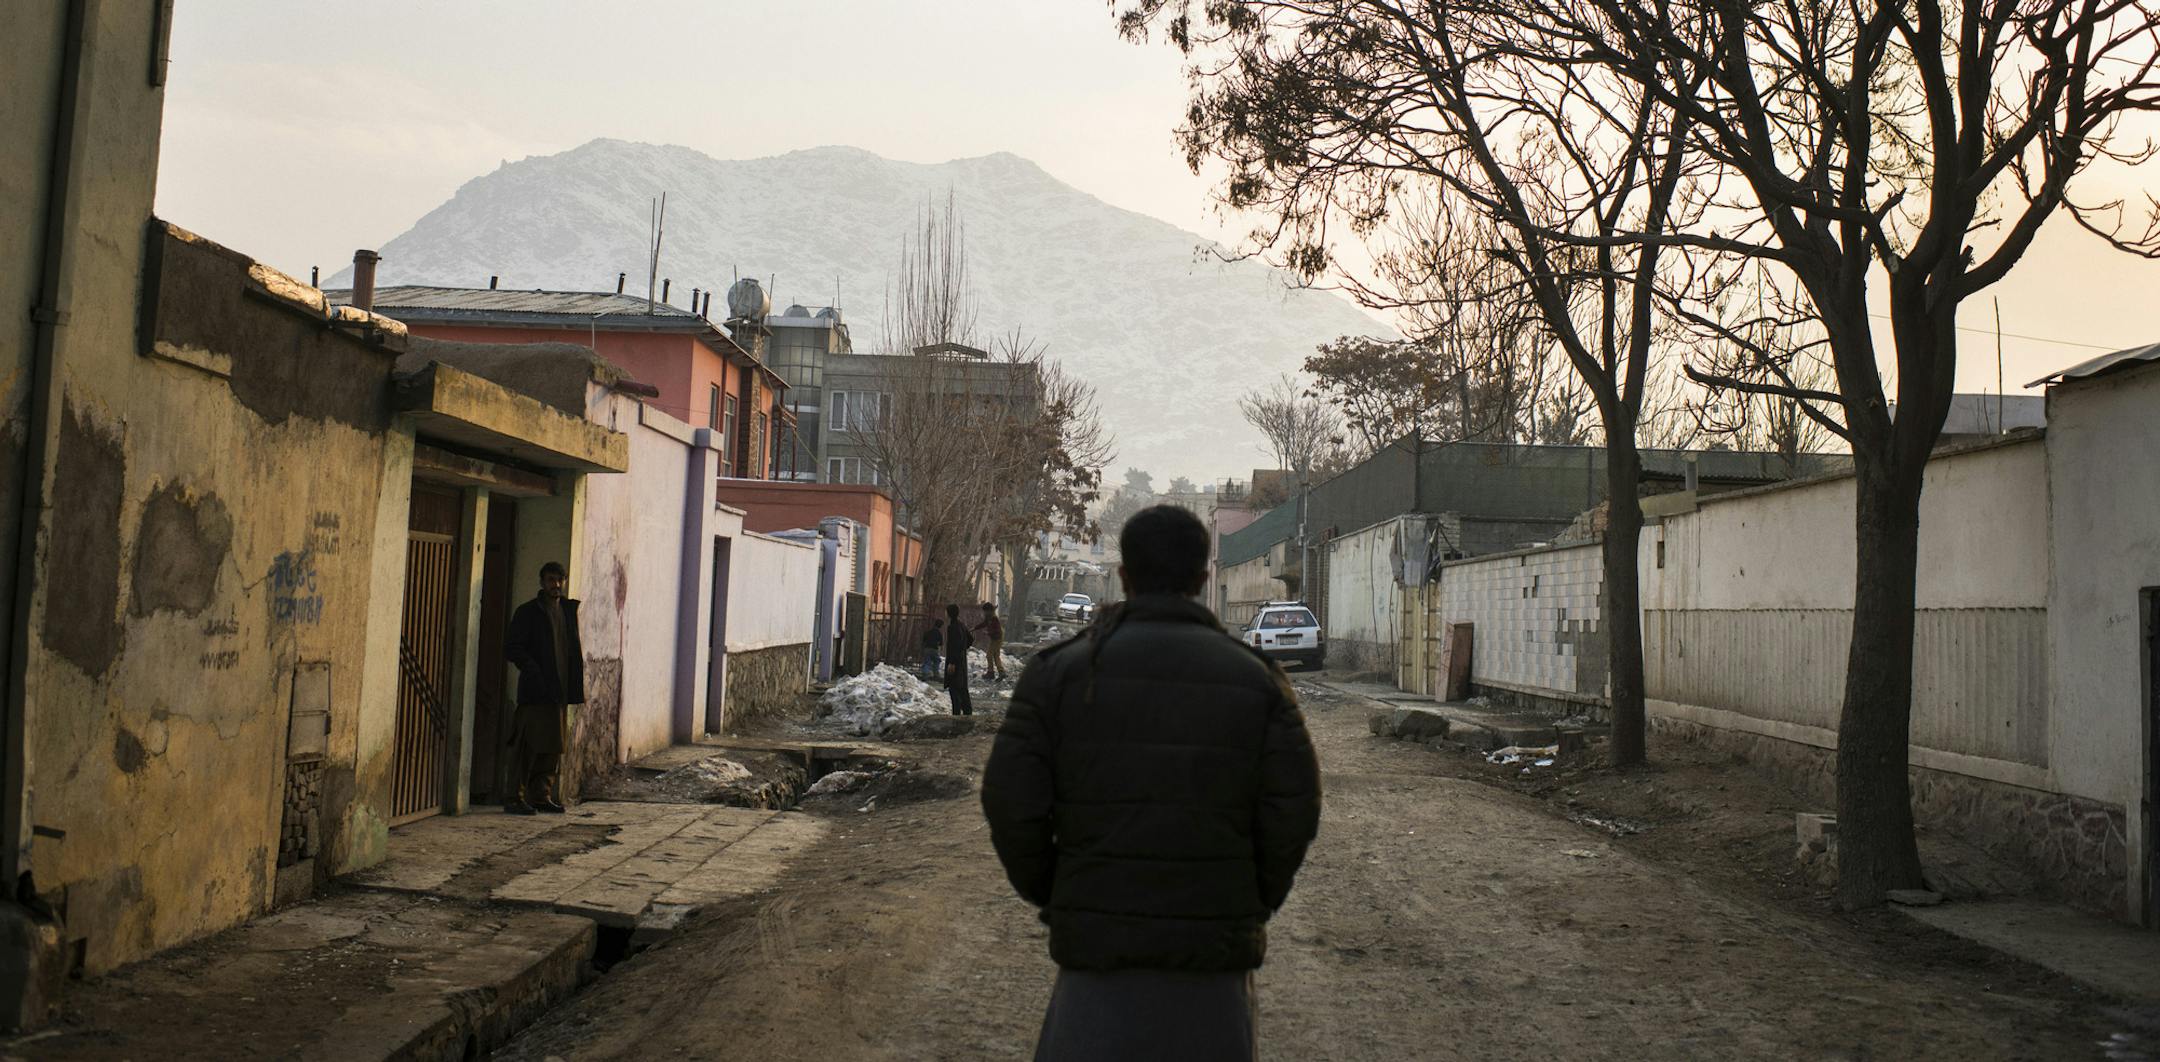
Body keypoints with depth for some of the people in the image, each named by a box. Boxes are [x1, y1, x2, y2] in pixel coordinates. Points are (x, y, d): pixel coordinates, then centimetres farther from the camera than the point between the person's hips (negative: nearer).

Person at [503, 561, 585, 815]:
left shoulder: (568, 610, 15)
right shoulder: (528, 612, -3)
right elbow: (511, 649, -6)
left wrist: (574, 684, 9)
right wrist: (534, 671, -15)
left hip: (560, 690, 6)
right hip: (535, 691, -6)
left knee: (554, 746, 7)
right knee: (530, 745, -7)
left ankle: (542, 796, 15)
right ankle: (515, 798, 0)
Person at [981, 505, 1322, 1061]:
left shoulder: (1060, 670, -4)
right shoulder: (1256, 678, -1)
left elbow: (1012, 803, -8)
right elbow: (1294, 807, -6)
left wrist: (1047, 895, 8)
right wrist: (1253, 905, 9)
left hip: (1100, 935, -1)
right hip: (1216, 944, 1)